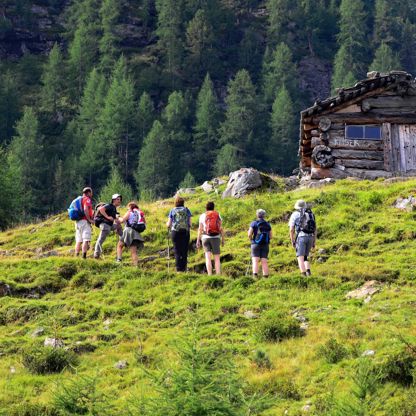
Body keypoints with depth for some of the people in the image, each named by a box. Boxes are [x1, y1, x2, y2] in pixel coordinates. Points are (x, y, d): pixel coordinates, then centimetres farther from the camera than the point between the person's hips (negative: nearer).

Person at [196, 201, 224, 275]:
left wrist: (198, 240, 5)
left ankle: (210, 275, -17)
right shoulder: (218, 215, 5)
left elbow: (200, 229, 2)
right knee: (217, 258, 3)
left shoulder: (202, 216, 5)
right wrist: (223, 239, 7)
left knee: (208, 257, -4)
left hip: (205, 237, 0)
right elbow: (221, 228, 1)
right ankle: (218, 275, -6)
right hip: (216, 238, 0)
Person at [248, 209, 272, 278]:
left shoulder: (254, 223, -2)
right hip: (265, 245, 3)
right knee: (264, 262, 2)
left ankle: (255, 275, -21)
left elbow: (249, 234, -7)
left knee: (255, 261, -7)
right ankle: (265, 276, -3)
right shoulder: (267, 224, 8)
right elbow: (270, 236, 9)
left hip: (256, 244, -3)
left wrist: (251, 239, 12)